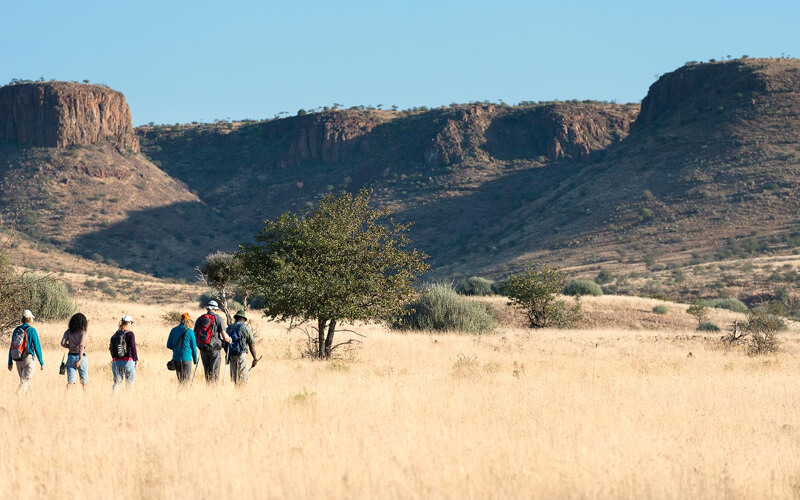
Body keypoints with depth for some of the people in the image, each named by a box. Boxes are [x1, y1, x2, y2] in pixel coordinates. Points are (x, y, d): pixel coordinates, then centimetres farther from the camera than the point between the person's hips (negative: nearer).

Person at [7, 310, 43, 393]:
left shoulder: (16, 330, 9)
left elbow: (11, 347, 10)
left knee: (23, 379, 18)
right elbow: (37, 347, -9)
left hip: (18, 360, 6)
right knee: (26, 380, -9)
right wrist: (41, 362, -3)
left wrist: (10, 362, 15)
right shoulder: (32, 330, -7)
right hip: (27, 359, -6)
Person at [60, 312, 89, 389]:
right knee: (84, 381, 7)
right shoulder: (82, 332, -7)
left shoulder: (68, 332, 4)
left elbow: (63, 343, -4)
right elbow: (81, 346, -16)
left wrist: (70, 346, 12)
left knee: (70, 381, 3)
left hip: (71, 356, 3)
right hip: (80, 357, -3)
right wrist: (80, 360, -19)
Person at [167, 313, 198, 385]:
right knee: (186, 380, -2)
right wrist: (195, 360, 10)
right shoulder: (190, 332, -8)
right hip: (186, 359, -5)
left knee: (179, 379, 16)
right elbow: (194, 347, -2)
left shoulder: (173, 330, 4)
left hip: (175, 358, 5)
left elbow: (168, 345, 8)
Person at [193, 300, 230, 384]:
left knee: (206, 371, 13)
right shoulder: (218, 318, -3)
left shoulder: (200, 319, 9)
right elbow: (224, 336, -8)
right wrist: (229, 339, 13)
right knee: (214, 372, -1)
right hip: (214, 349, -4)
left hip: (203, 349, 4)